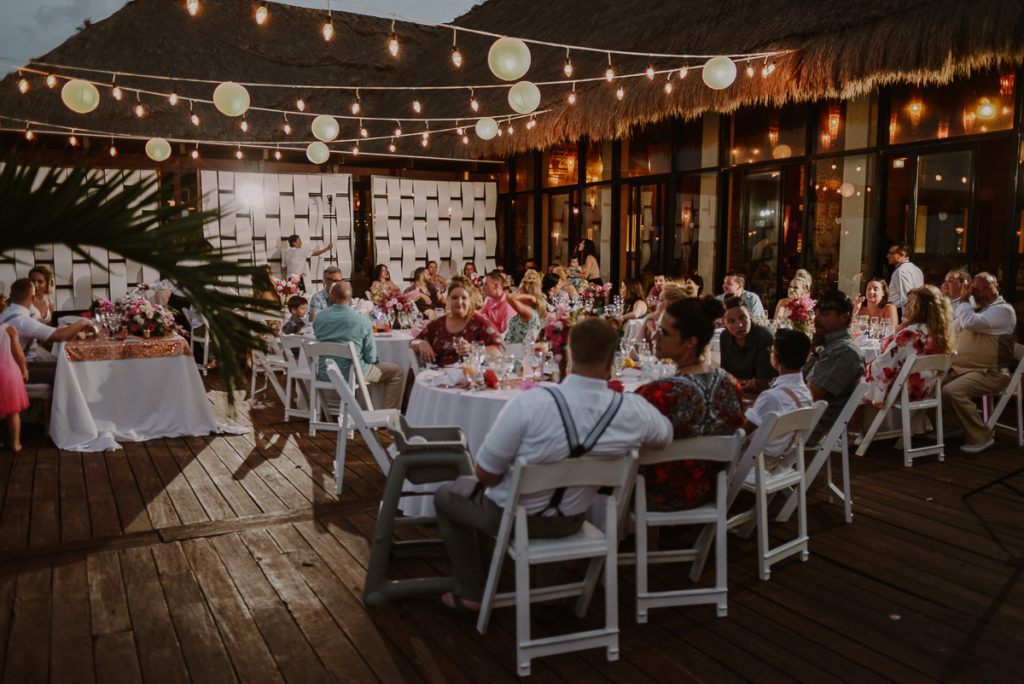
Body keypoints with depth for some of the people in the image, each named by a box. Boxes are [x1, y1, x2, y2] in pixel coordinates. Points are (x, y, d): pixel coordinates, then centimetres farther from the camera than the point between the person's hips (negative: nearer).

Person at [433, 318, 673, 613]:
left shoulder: (530, 402, -33)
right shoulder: (634, 410, -21)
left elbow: (486, 475, -21)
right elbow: (665, 435, 4)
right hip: (572, 520, 5)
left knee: (446, 495, 27)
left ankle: (472, 594, 31)